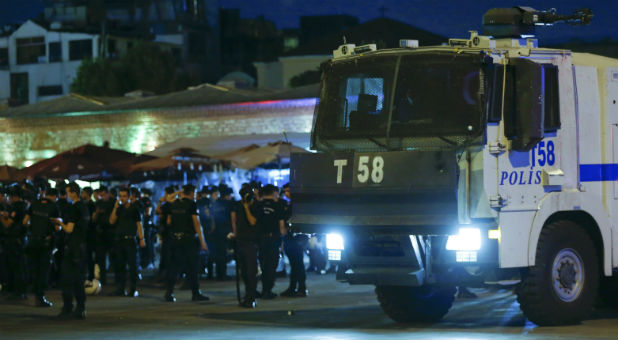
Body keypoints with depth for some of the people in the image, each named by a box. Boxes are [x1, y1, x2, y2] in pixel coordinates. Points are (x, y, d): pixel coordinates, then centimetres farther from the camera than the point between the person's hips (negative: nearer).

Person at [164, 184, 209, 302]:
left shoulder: (174, 204, 8)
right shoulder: (191, 204, -9)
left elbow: (169, 221, 15)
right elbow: (196, 223, -12)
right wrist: (202, 241, -11)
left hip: (175, 238, 5)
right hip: (188, 238, -5)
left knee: (174, 265, 8)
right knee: (192, 267, 2)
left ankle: (169, 292, 1)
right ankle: (196, 294, 8)